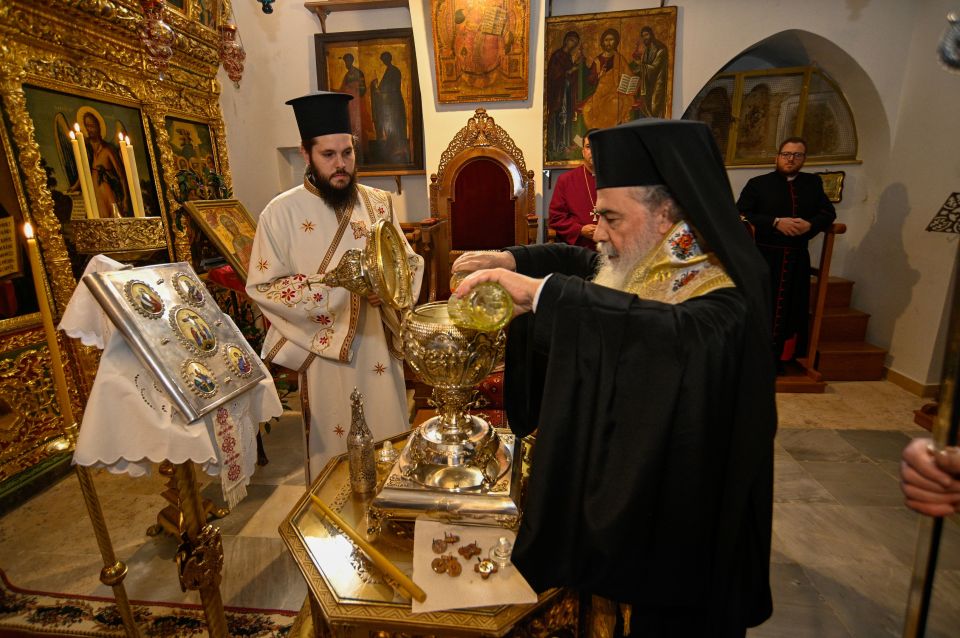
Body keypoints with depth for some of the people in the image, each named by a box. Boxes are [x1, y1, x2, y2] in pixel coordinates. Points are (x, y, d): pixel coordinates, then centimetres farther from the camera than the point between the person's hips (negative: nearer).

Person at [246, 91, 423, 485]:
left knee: (389, 446, 16)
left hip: (379, 343, 4)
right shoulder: (281, 212, -6)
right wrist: (333, 286, -20)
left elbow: (409, 262, 6)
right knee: (337, 452, 11)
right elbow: (261, 286, -8)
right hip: (325, 351, -3)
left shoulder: (379, 203, 4)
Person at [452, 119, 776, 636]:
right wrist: (512, 260, -7)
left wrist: (541, 291, -47)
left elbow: (677, 332, -49)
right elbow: (579, 260, 11)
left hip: (669, 517, -7)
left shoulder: (724, 301, -27)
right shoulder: (638, 267, -4)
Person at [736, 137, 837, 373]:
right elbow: (741, 214, -8)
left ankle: (781, 358, 17)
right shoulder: (758, 183, 2)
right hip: (764, 256, -4)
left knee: (792, 309, 5)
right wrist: (776, 222, -18)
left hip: (797, 258, 4)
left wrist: (810, 224, -10)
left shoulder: (813, 183, 15)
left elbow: (828, 212, 13)